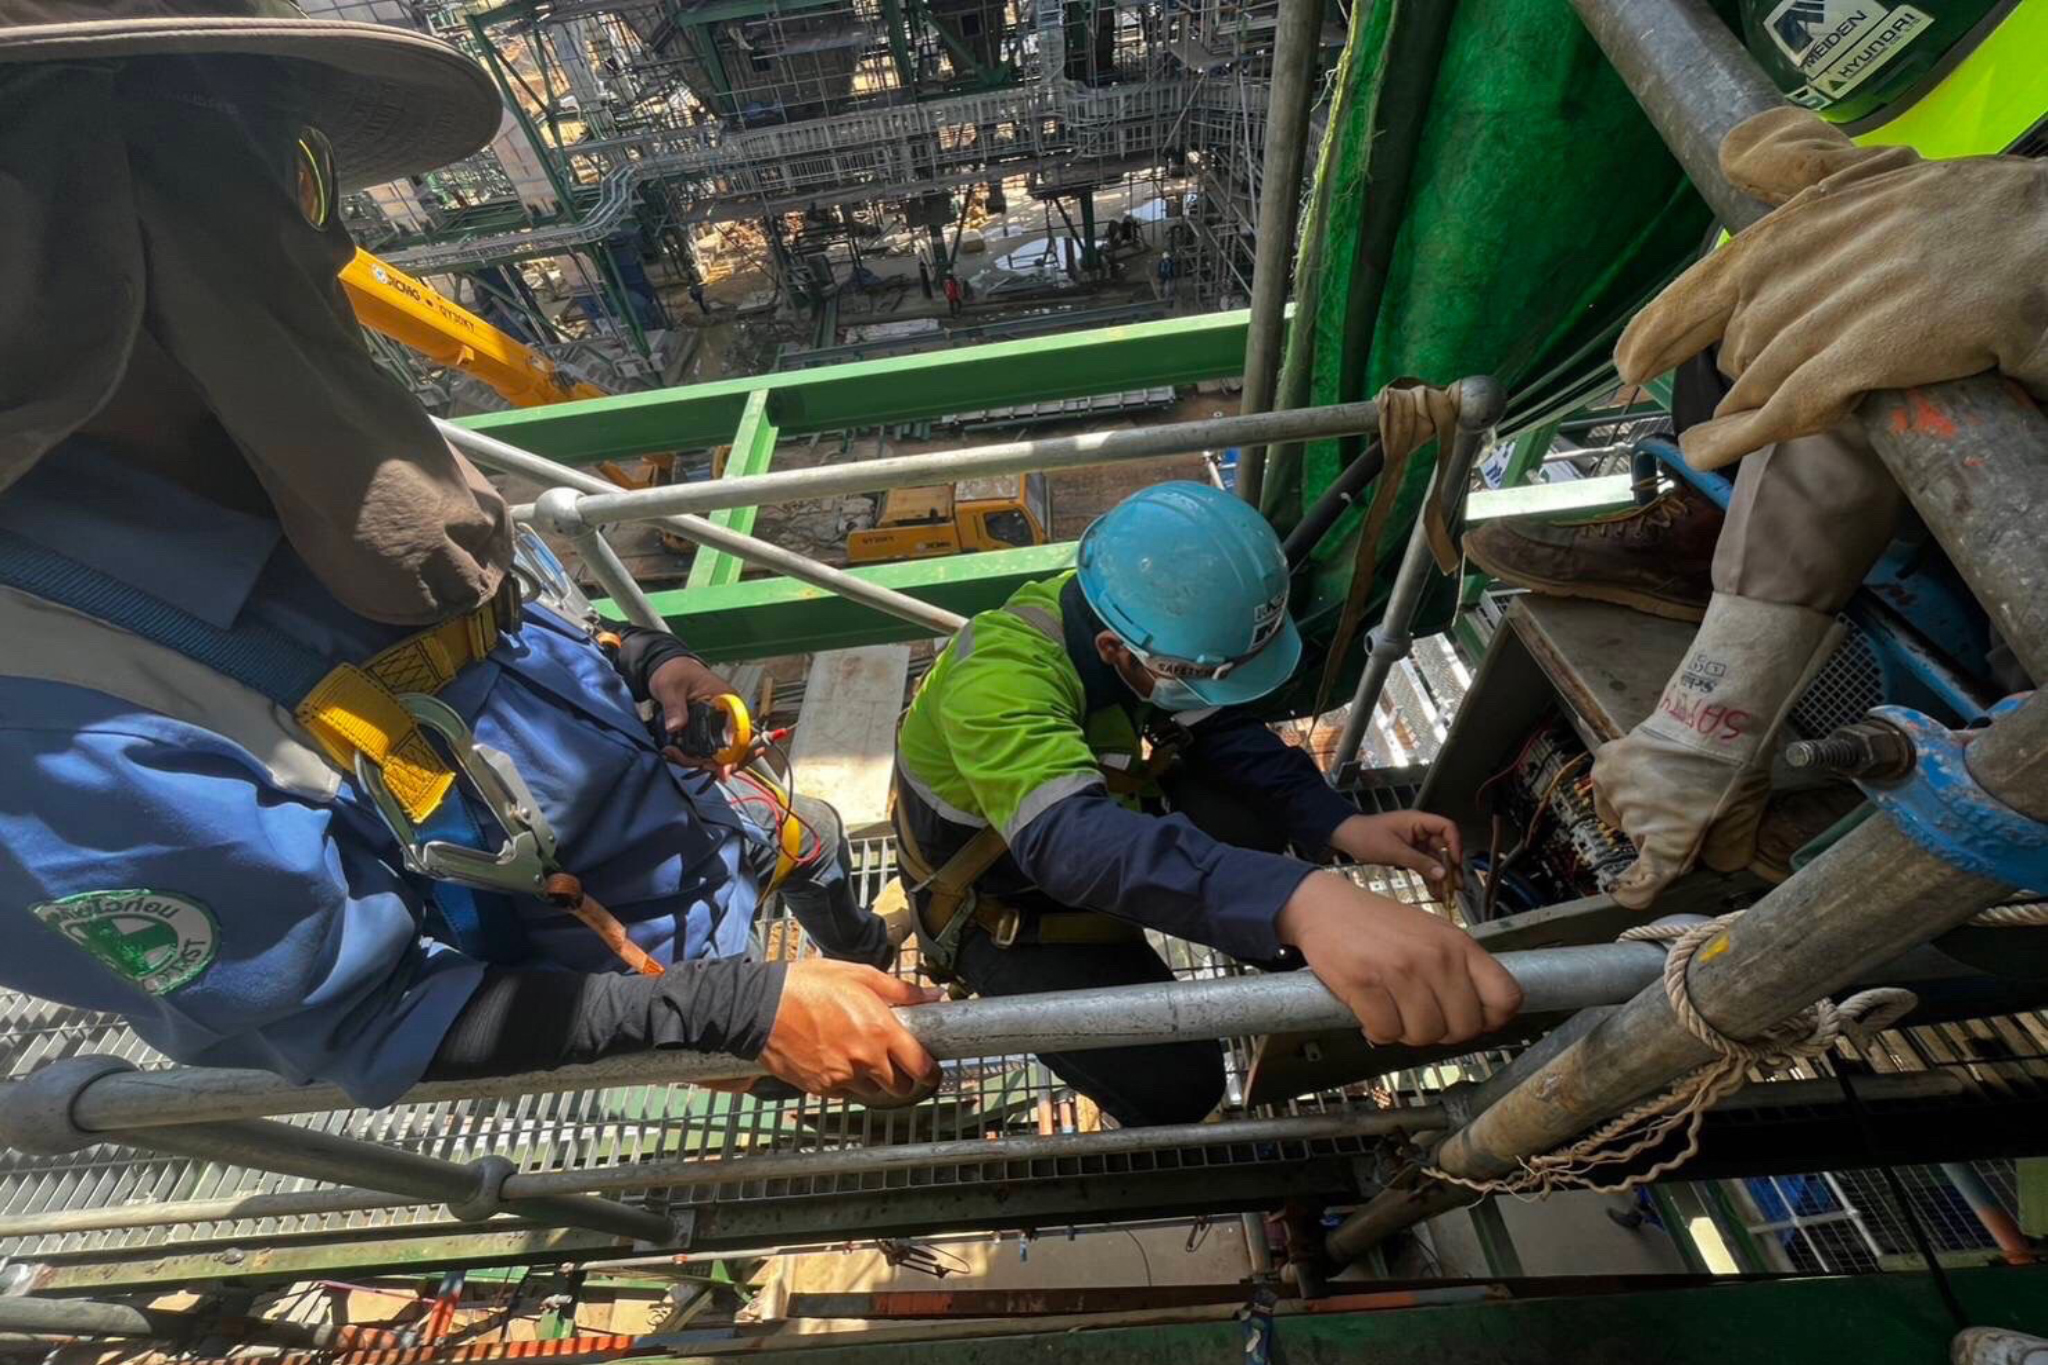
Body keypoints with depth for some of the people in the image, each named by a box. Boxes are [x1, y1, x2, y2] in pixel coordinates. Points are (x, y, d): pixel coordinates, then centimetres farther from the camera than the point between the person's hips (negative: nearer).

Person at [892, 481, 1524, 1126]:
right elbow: (1072, 837, -56)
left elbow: (1220, 727, -10)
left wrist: (1339, 824, -25)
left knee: (1256, 813, -11)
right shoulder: (998, 680, -40)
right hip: (1000, 907, -6)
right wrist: (1301, 903, -70)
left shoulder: (1125, 610, -17)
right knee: (1171, 1087, -15)